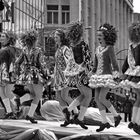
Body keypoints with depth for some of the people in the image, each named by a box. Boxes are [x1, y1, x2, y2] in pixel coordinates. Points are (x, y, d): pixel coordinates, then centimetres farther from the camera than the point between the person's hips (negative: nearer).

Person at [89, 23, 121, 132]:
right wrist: (93, 74, 20)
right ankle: (105, 122, 8)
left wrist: (116, 76, -18)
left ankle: (116, 116, 3)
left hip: (107, 75, -8)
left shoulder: (109, 48, -9)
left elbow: (114, 63, -13)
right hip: (98, 76, 8)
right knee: (97, 99, 2)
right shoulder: (98, 49, 13)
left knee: (102, 98, -16)